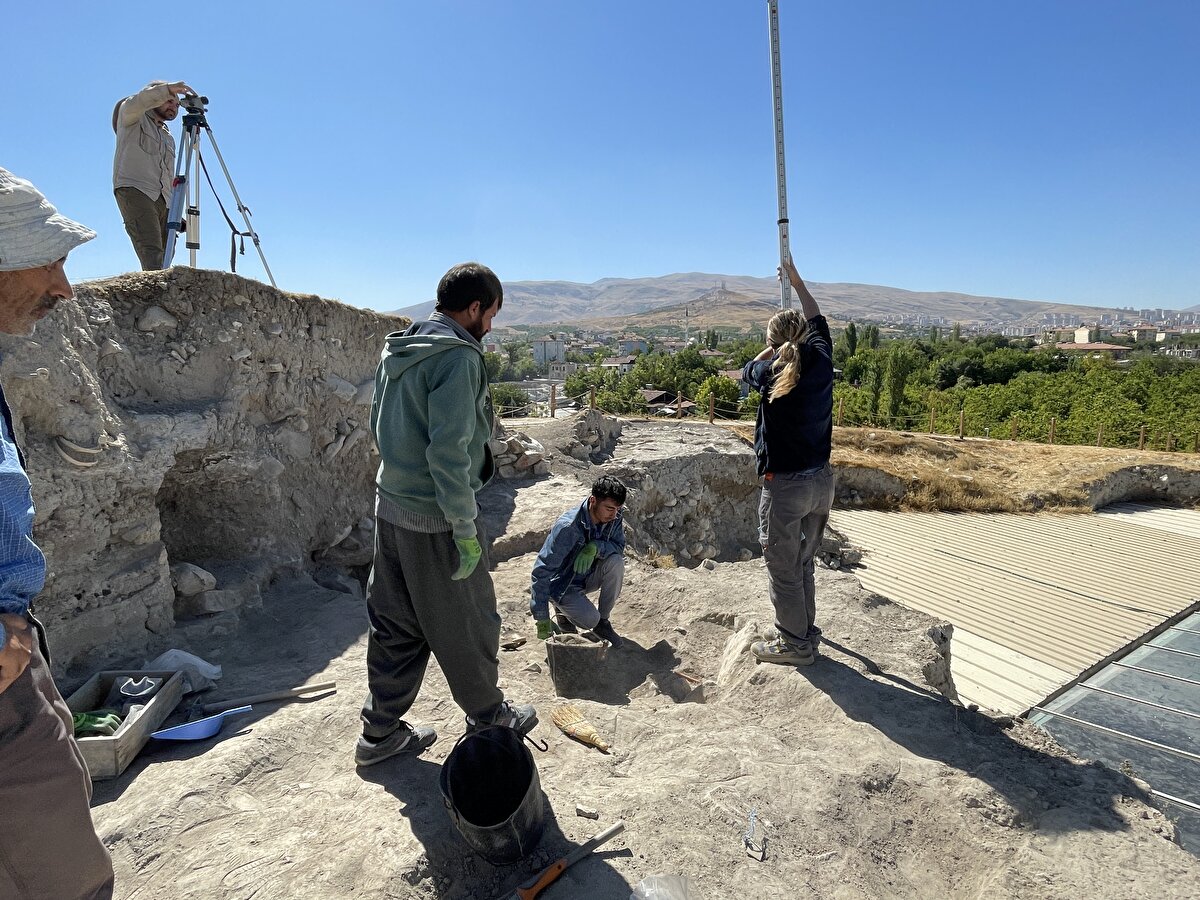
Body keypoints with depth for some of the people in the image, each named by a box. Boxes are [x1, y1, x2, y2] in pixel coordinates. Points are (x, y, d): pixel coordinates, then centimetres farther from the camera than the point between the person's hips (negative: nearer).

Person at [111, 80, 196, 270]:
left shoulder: (168, 137, 31)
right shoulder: (134, 118, 15)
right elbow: (137, 101, -11)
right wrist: (167, 89, -21)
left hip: (163, 200, 6)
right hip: (134, 190, -6)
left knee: (164, 253, -8)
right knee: (151, 249, -25)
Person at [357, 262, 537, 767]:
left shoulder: (396, 350, 9)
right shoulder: (458, 356, -19)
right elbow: (449, 451, -24)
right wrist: (465, 529, -19)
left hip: (391, 506, 8)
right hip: (435, 518, -8)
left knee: (396, 625, 18)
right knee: (467, 624, 11)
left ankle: (381, 731, 31)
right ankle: (487, 717, 32)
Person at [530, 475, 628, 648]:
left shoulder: (613, 517, -15)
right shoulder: (567, 527, -32)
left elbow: (619, 546, -10)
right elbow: (542, 571, -30)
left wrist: (595, 547, -34)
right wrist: (542, 619, -31)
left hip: (588, 577, 5)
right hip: (562, 585, -5)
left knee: (616, 561, -24)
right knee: (590, 620, -27)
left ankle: (603, 622, -6)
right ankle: (563, 610, 9)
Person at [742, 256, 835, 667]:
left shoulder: (773, 374, -13)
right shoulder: (821, 364, -1)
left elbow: (748, 369, 12)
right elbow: (819, 324, 19)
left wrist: (776, 348, 23)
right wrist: (797, 282, 28)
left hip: (785, 485, -6)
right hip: (821, 481, 6)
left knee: (783, 569, 8)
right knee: (803, 563, 21)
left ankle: (795, 644, 20)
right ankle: (806, 633, 35)